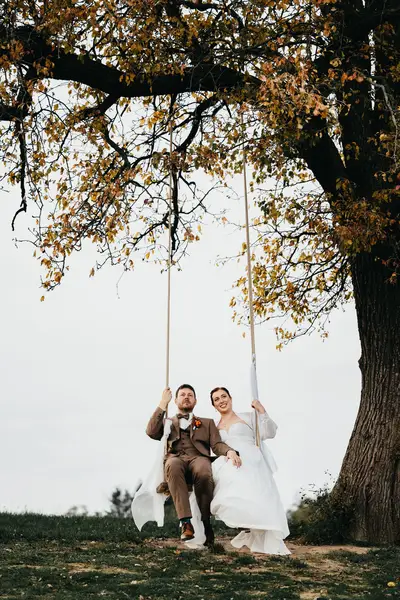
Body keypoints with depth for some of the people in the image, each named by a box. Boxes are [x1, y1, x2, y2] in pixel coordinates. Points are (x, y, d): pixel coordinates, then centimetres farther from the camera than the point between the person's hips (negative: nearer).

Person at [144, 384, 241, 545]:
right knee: (173, 465, -40)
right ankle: (186, 523, -43)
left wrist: (230, 451, -12)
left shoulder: (207, 423, 31)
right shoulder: (167, 422, 30)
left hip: (199, 458, 0)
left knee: (203, 472, -39)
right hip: (175, 459, 0)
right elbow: (151, 432, 8)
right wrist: (163, 403, 9)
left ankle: (206, 524, -30)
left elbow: (217, 445, 13)